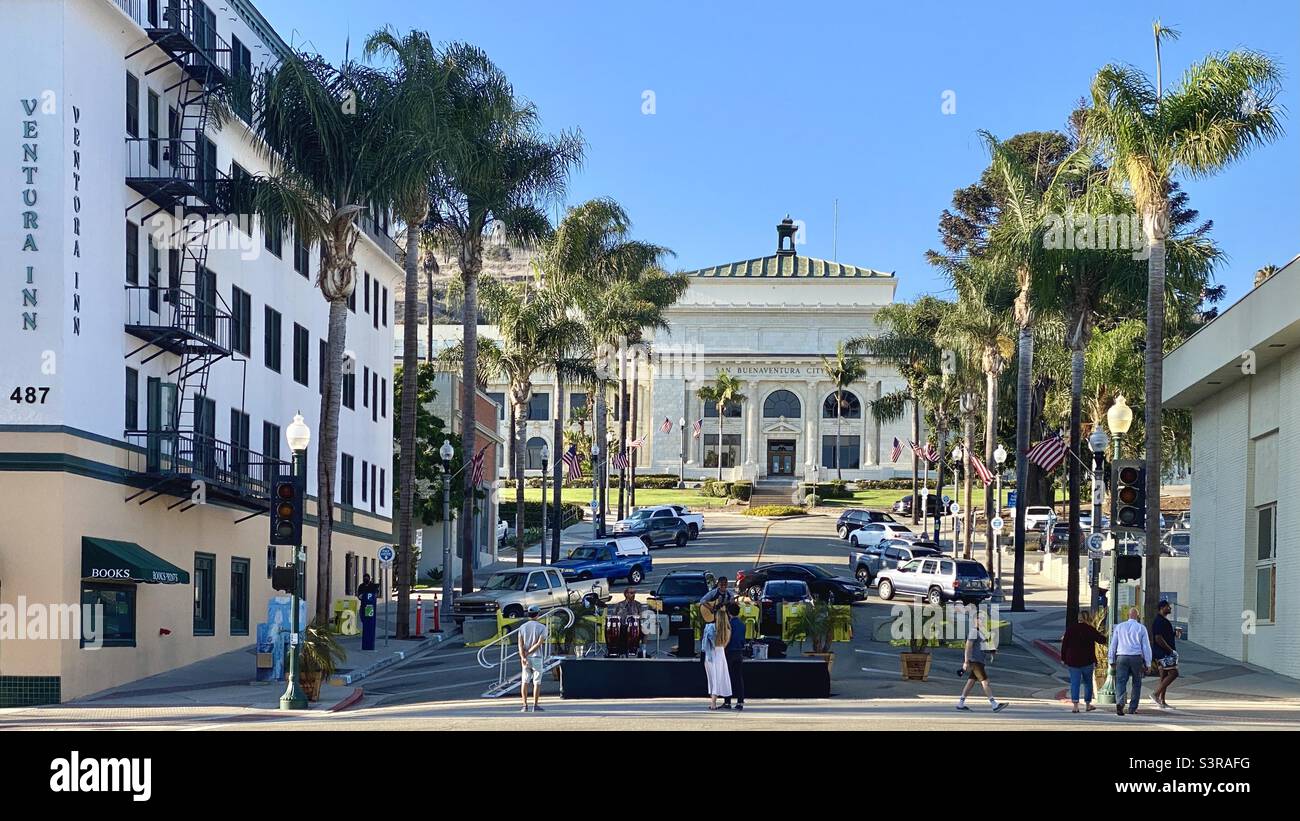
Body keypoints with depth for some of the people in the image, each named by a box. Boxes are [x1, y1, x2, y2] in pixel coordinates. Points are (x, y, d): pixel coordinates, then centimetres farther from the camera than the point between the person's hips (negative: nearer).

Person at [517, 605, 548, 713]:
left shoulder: (522, 627, 4)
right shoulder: (541, 627, -5)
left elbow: (520, 644, -7)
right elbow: (539, 643, -15)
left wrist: (523, 656, -15)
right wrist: (528, 653, -12)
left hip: (525, 659, 3)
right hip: (536, 658, -3)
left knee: (524, 682, 6)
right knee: (537, 682, 2)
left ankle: (525, 706, 4)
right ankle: (535, 706, 0)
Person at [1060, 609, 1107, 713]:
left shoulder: (1070, 629, 4)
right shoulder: (1090, 630, -5)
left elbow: (1064, 644, 4)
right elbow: (1102, 640, -1)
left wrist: (1064, 658, 10)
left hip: (1072, 661, 2)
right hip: (1087, 661, -2)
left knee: (1074, 683, 0)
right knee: (1088, 682, 14)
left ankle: (1075, 706, -10)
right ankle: (1088, 704, 21)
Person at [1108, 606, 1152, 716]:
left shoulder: (1119, 626, 10)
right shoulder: (1141, 628, 5)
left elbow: (1113, 644, 10)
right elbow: (1146, 646, 3)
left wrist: (1112, 661, 15)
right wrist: (1147, 664, 7)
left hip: (1121, 657, 1)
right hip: (1136, 657, -1)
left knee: (1120, 682, -4)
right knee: (1136, 683, 13)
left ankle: (1119, 702, -28)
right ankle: (1133, 708, 13)